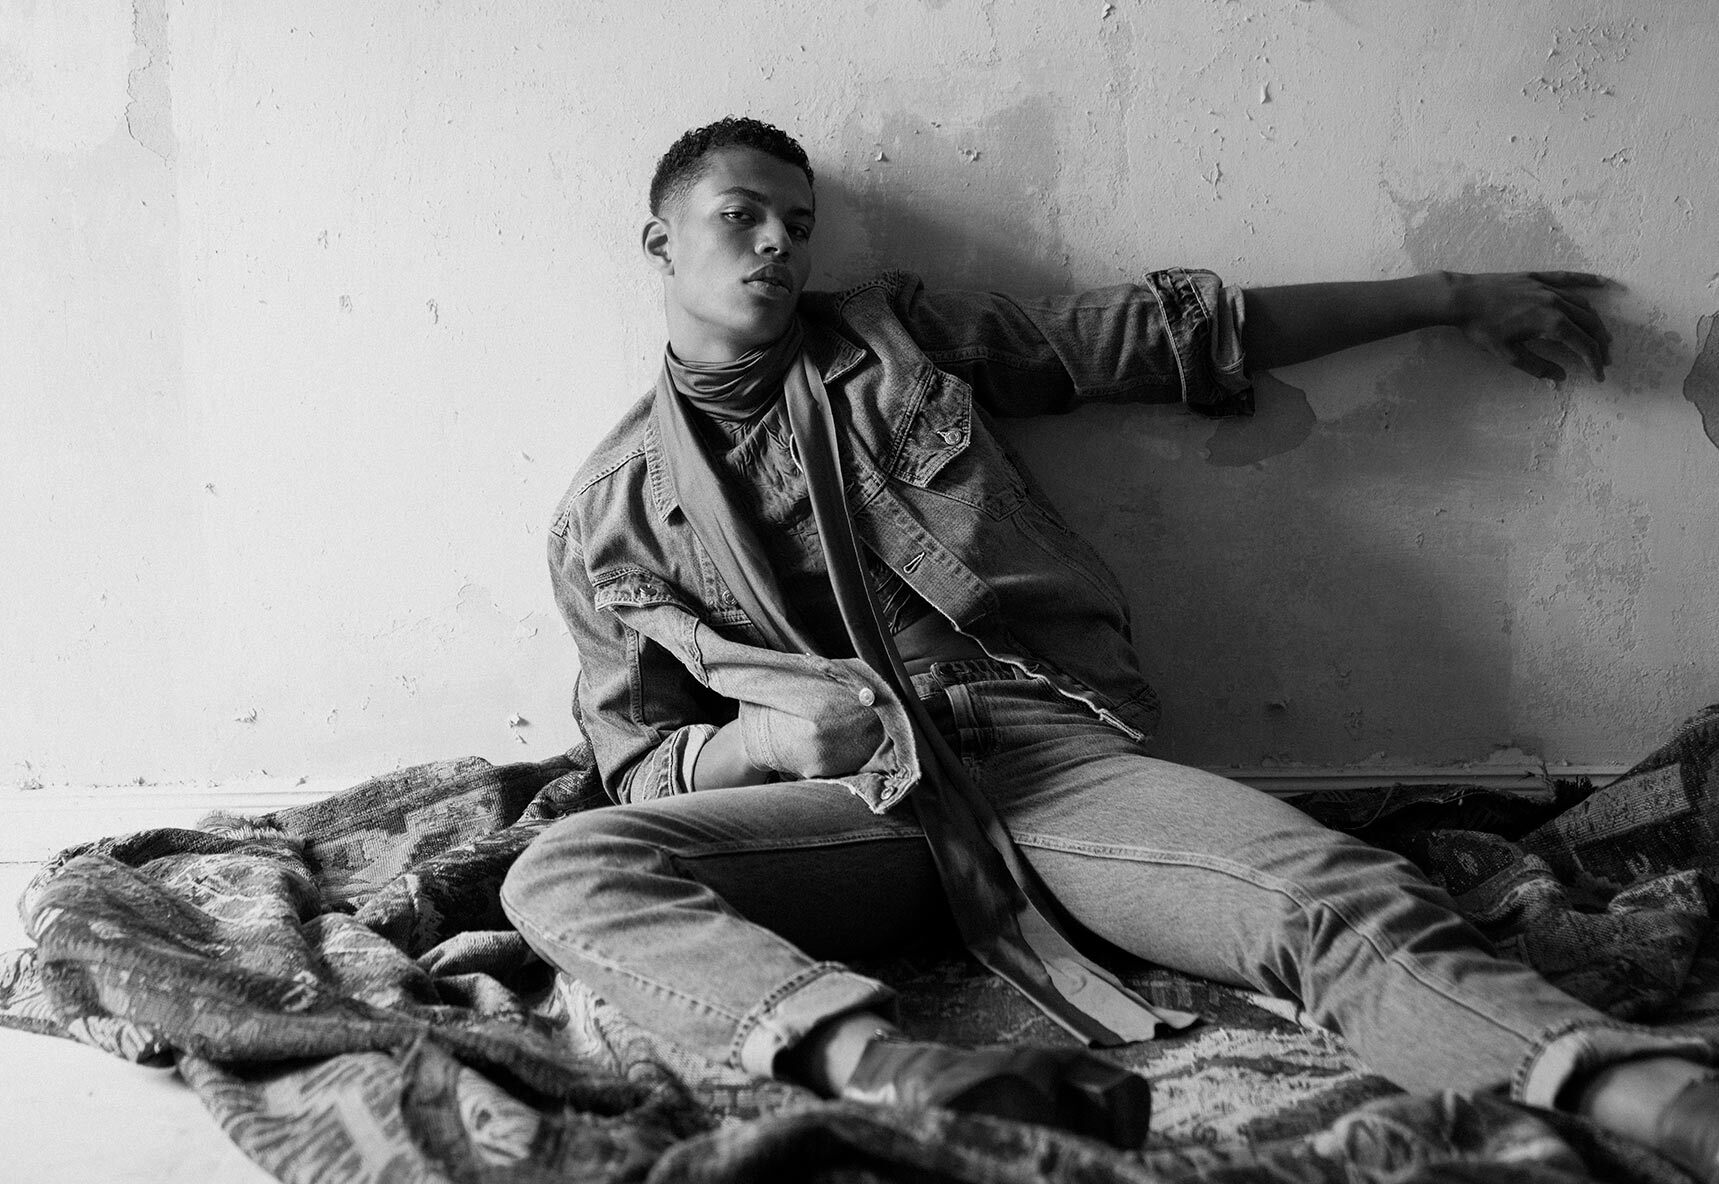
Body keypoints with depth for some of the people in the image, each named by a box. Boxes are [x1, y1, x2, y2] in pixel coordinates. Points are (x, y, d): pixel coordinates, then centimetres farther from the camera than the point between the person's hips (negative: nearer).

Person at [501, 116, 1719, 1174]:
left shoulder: (903, 336, 16)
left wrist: (1457, 297, 22)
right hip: (856, 806, 0)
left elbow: (1178, 332, 19)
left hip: (1058, 756, 1)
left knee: (1347, 900, -28)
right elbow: (645, 766, 12)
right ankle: (880, 1061, -51)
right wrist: (768, 738, -12)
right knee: (563, 871, -29)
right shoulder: (609, 514, 12)